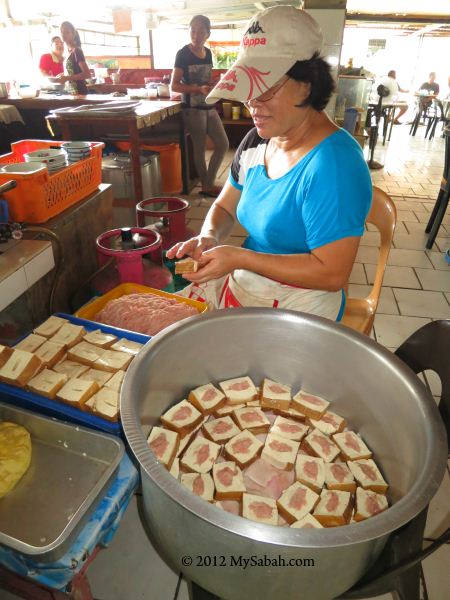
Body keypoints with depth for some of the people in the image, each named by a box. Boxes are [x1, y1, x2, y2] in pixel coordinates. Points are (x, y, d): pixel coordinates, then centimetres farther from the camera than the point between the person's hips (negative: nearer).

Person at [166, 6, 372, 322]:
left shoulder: (334, 163, -23)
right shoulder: (257, 140, 2)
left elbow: (331, 274, -24)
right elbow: (224, 207, 12)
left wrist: (239, 257, -26)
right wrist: (209, 237, -12)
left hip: (295, 308, -7)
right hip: (241, 283, 7)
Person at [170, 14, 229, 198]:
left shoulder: (208, 53, 10)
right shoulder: (183, 54, -9)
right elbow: (174, 85, -13)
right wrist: (199, 89, -25)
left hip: (209, 107, 7)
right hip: (193, 108, -7)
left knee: (223, 144, 5)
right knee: (200, 149, 1)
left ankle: (208, 185, 13)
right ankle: (206, 186, 16)